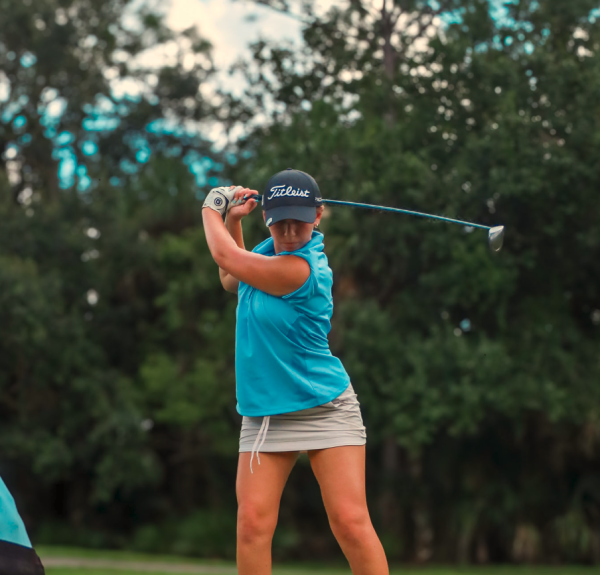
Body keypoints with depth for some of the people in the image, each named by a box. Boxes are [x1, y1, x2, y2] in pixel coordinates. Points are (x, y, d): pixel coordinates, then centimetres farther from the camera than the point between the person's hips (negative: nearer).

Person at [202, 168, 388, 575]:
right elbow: (232, 280, 24)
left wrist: (211, 209, 6)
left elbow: (227, 257, -12)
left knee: (351, 522, -15)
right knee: (252, 521, -8)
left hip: (324, 409, -6)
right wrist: (232, 220, 10)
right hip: (264, 413, 6)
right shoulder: (271, 248, 4)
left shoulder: (302, 269, -21)